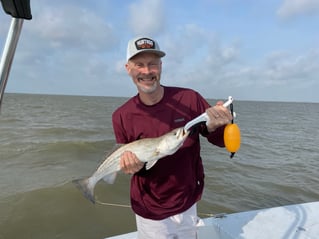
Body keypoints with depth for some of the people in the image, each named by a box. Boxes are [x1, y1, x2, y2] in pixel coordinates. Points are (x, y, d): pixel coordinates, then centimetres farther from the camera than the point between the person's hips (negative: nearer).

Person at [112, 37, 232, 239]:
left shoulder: (190, 99, -17)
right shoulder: (121, 116, -13)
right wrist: (134, 165, -24)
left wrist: (215, 126, -30)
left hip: (188, 207, 1)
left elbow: (221, 141, -8)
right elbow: (128, 163, -1)